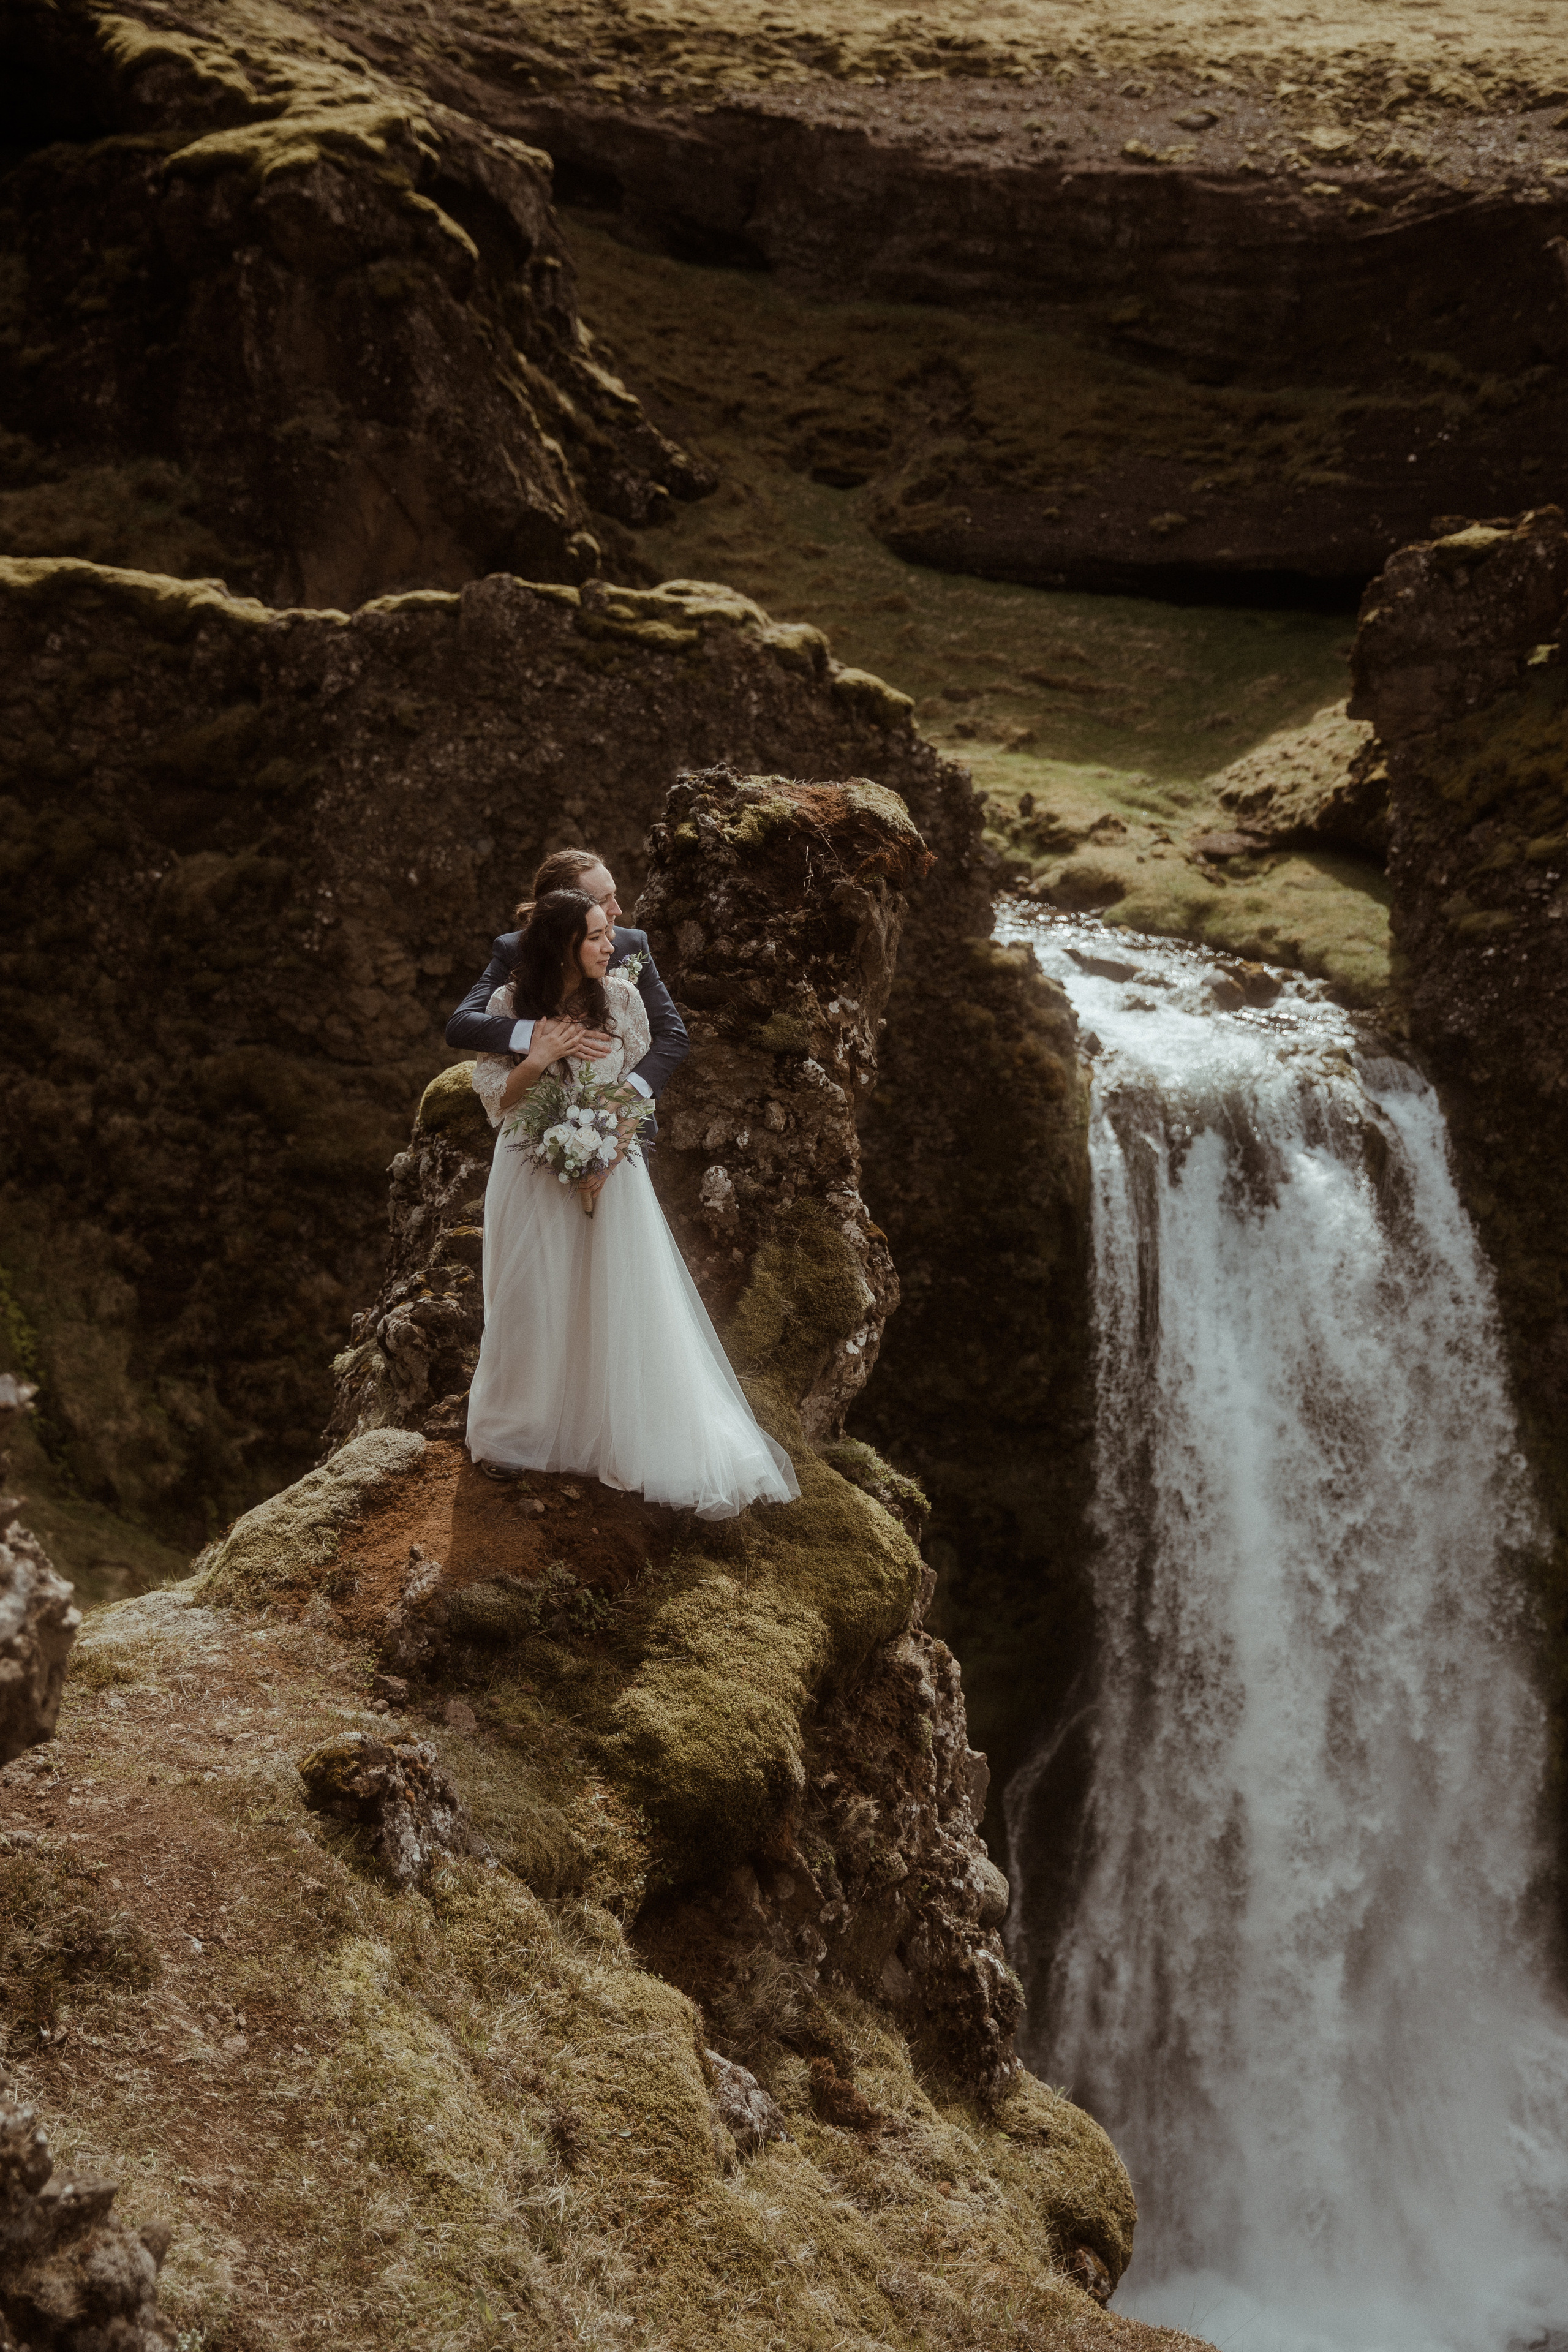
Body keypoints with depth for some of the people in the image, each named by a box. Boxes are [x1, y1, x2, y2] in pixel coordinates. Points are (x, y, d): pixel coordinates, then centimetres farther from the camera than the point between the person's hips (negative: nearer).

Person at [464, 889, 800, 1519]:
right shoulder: (509, 1006, -7)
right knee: (531, 1308, 6)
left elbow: (640, 1085, 0)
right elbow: (493, 1097, -5)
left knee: (620, 1307, 1)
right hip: (533, 1176, -1)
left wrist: (608, 1153, -12)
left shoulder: (621, 996, -4)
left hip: (611, 1169, 1)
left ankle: (625, 1442, 14)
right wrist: (538, 1059, -22)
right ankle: (512, 1435, 25)